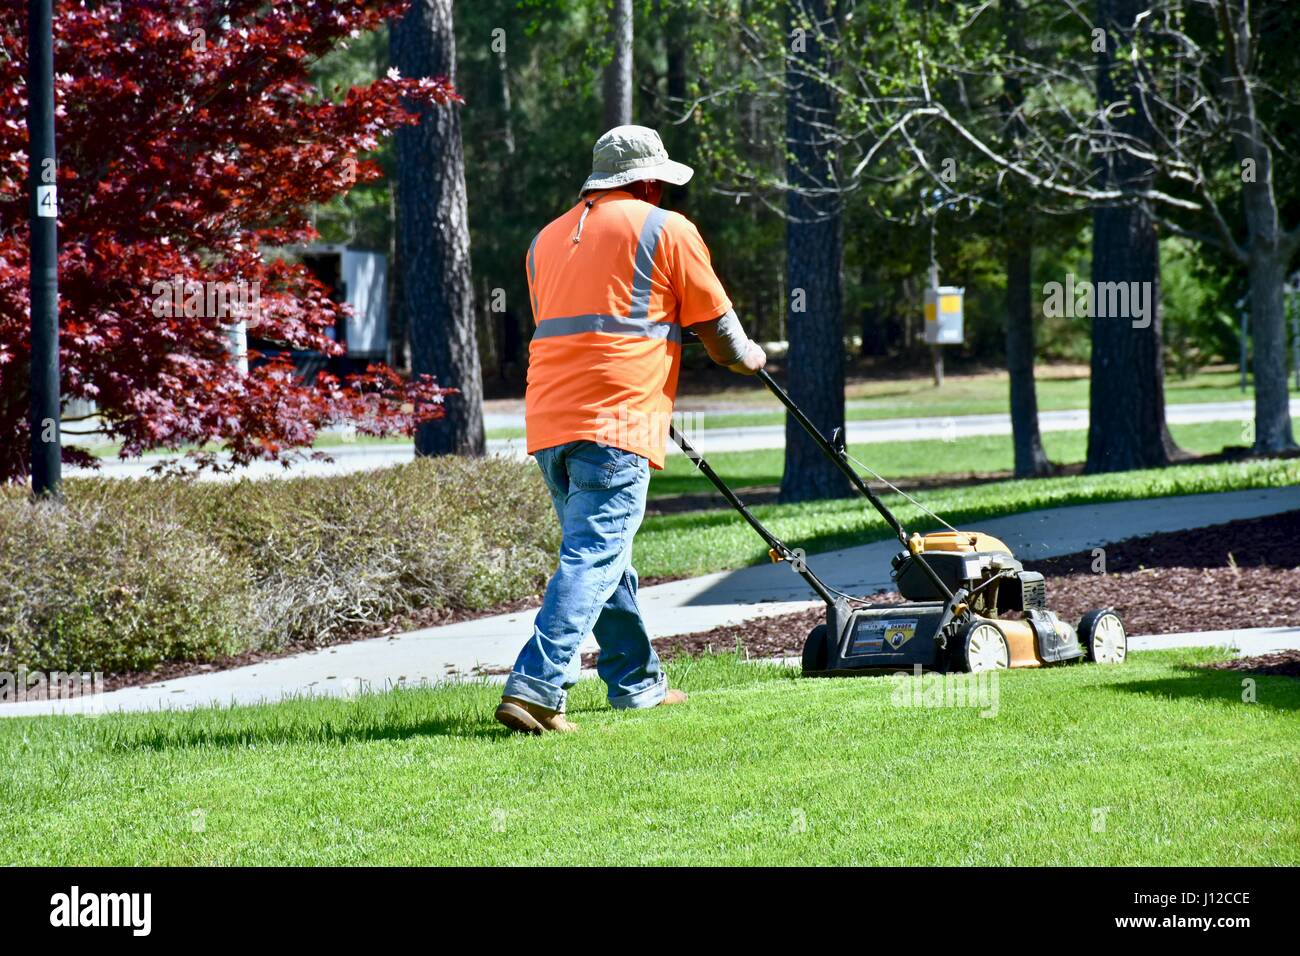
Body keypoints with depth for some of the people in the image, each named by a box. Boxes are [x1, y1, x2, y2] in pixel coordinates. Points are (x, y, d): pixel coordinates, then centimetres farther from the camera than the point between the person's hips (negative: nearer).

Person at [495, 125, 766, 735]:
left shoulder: (547, 239, 22)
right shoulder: (666, 230, 3)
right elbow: (717, 330, 7)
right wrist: (748, 359, 29)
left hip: (548, 421, 7)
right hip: (614, 420, -7)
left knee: (600, 554, 20)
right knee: (593, 559, -12)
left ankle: (636, 683, 29)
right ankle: (534, 689, -24)